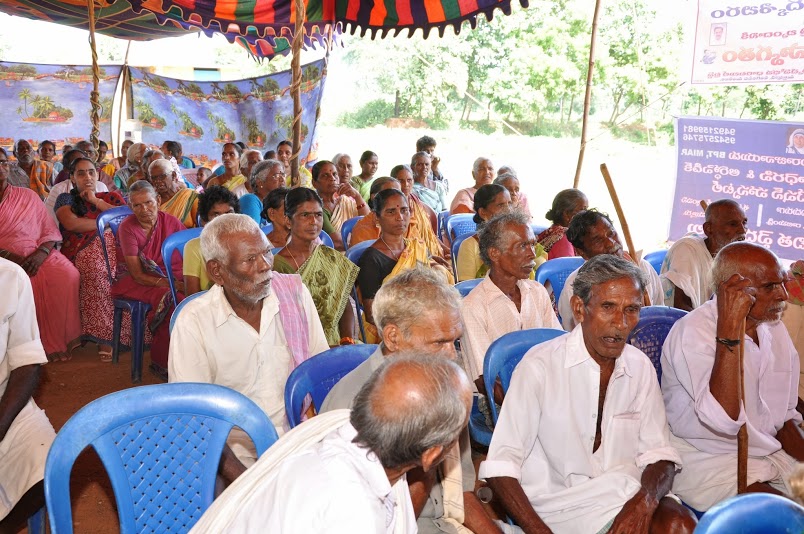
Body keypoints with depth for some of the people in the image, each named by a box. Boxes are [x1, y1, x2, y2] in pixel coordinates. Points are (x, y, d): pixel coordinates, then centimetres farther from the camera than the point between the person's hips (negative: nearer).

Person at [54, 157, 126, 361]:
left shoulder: (112, 197, 21)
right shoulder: (66, 199, 15)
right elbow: (71, 223, -6)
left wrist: (96, 201, 4)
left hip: (111, 250, 2)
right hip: (80, 254, -2)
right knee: (96, 269, -36)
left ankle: (105, 337, -22)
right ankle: (103, 334, -28)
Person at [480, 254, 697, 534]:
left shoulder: (640, 366, 6)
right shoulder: (540, 366, -12)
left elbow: (658, 454, 6)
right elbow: (500, 466, -14)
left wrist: (645, 500, -16)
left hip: (626, 491, 5)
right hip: (562, 501, -5)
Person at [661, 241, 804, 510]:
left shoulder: (775, 329, 7)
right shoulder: (692, 331, -18)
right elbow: (724, 419, -32)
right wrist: (729, 327, -33)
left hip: (771, 457, 8)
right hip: (707, 463, -8)